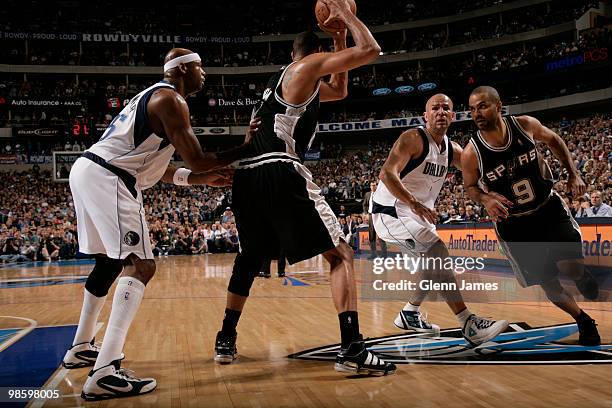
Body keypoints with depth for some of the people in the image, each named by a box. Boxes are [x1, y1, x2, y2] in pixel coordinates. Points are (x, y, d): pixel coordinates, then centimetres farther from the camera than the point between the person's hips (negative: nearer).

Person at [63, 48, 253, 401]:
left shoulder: (153, 96, 23)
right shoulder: (171, 100, -8)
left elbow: (151, 165, 26)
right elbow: (197, 159, -11)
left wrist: (201, 179, 23)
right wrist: (245, 148, 0)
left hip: (87, 171, 11)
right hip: (107, 179, -11)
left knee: (110, 260, 24)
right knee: (141, 266, -14)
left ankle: (81, 348, 36)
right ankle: (105, 374, -22)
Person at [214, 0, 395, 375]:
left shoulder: (282, 79, 31)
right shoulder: (309, 66, 7)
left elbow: (339, 91, 41)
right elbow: (371, 50, 1)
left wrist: (339, 36, 36)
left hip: (246, 177, 8)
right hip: (281, 173, -8)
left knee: (250, 258, 27)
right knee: (341, 255, -3)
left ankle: (225, 341, 30)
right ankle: (352, 349, -15)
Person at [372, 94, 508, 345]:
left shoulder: (451, 150, 7)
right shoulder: (414, 139, -18)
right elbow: (387, 173, -29)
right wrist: (414, 204, -40)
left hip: (417, 213, 10)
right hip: (390, 212, -10)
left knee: (433, 262, 20)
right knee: (437, 252, -23)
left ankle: (410, 315, 36)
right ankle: (469, 325, -24)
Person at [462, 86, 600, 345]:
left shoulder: (526, 125, -15)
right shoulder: (471, 153, -19)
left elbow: (554, 141, 7)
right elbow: (470, 187, -2)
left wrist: (573, 174, 2)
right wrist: (486, 199, -23)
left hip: (549, 208, 1)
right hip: (513, 224, -1)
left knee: (571, 267, -14)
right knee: (547, 281, 3)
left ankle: (582, 277, 25)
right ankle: (584, 322, 28)